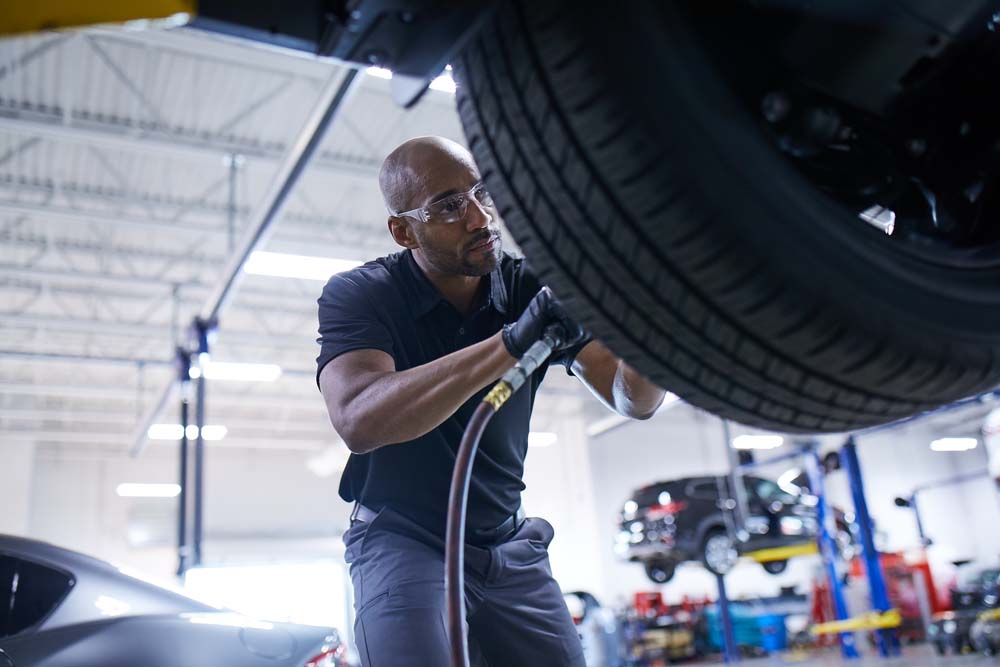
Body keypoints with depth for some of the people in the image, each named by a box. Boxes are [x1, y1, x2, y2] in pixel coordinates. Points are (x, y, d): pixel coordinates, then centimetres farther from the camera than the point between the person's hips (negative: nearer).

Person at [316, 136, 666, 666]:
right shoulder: (357, 295, -13)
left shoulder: (533, 289, -5)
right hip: (402, 541, -3)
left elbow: (634, 398, -11)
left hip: (509, 547, 4)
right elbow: (358, 420, -33)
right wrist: (511, 343, -42)